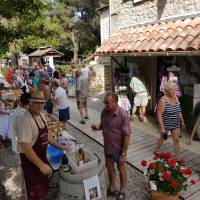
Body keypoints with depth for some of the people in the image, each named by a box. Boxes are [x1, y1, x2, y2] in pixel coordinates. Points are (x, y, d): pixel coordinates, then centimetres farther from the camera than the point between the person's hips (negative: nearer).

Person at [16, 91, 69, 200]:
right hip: (30, 160, -8)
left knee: (43, 187, 27)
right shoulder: (26, 120, -28)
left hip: (42, 156, 8)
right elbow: (26, 147, -28)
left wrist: (59, 147, 8)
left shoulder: (41, 114, -1)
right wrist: (41, 165, -25)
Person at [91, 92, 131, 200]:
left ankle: (122, 191, 40)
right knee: (109, 167, 22)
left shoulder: (123, 115, -26)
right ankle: (112, 188, 46)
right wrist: (97, 127, -13)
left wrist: (123, 153, -19)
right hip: (107, 147, 5)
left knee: (121, 169, 17)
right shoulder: (104, 112, -8)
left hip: (118, 148, -5)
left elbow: (127, 135, -22)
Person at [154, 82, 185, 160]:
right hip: (166, 124, -5)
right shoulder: (163, 100, -21)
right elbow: (159, 114, -21)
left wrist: (182, 121, 15)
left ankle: (177, 158, 21)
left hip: (175, 124, 5)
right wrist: (162, 127, -23)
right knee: (162, 138, 15)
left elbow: (179, 111, 11)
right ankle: (156, 152, 41)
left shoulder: (176, 98, -1)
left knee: (176, 140, 8)